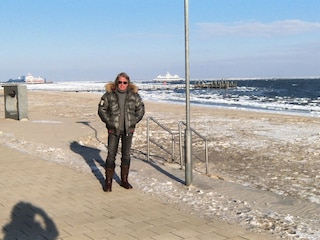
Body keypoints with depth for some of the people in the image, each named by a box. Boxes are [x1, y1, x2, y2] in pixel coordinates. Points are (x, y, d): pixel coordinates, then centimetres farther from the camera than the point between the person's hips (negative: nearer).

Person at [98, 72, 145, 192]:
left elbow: (141, 109, 10)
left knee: (126, 155, 11)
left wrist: (134, 121, 0)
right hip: (113, 130, -2)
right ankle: (108, 182, 9)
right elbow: (101, 110, 1)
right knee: (111, 155, -1)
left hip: (128, 130, 2)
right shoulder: (109, 95, -4)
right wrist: (109, 122, -7)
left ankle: (124, 180, 23)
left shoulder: (134, 95, 1)